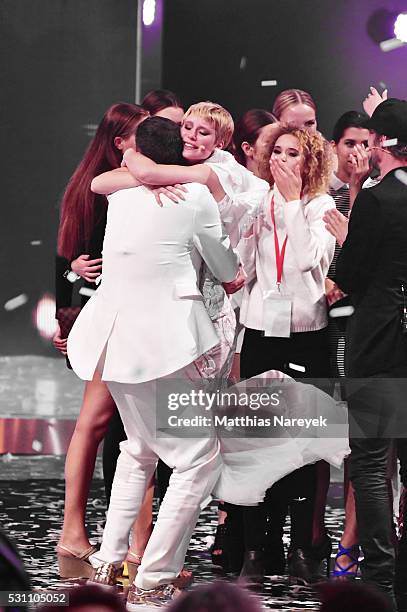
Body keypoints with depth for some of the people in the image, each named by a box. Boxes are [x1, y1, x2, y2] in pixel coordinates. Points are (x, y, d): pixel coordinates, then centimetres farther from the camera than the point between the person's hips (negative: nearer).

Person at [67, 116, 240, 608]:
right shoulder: (196, 196, -5)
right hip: (165, 340, -7)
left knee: (140, 447, 26)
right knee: (199, 458, 0)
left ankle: (107, 562, 20)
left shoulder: (120, 195, 8)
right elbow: (226, 269, 6)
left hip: (116, 339, 7)